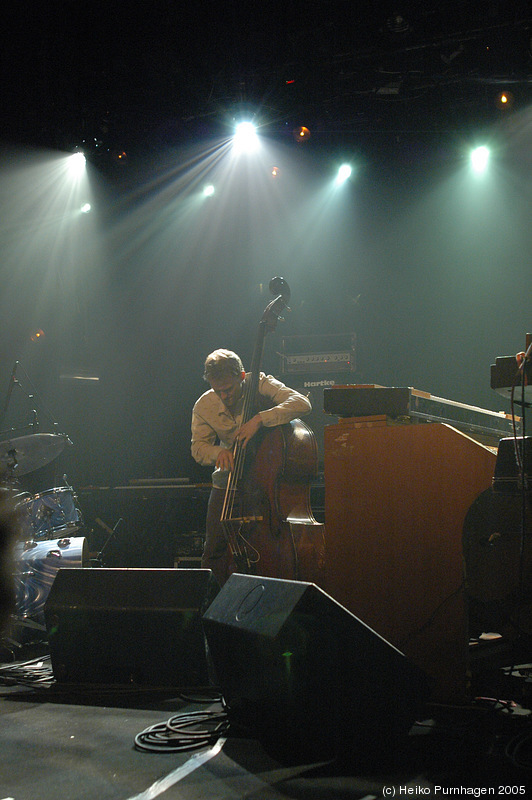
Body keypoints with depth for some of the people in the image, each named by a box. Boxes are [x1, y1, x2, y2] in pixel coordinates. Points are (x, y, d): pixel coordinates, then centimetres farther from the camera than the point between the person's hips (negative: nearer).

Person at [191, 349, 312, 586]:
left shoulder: (261, 385, -14)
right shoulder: (204, 406, -4)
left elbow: (302, 403, -27)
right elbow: (198, 447, 0)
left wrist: (260, 419, -38)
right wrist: (218, 452, -24)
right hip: (227, 483, 3)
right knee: (216, 548, -4)